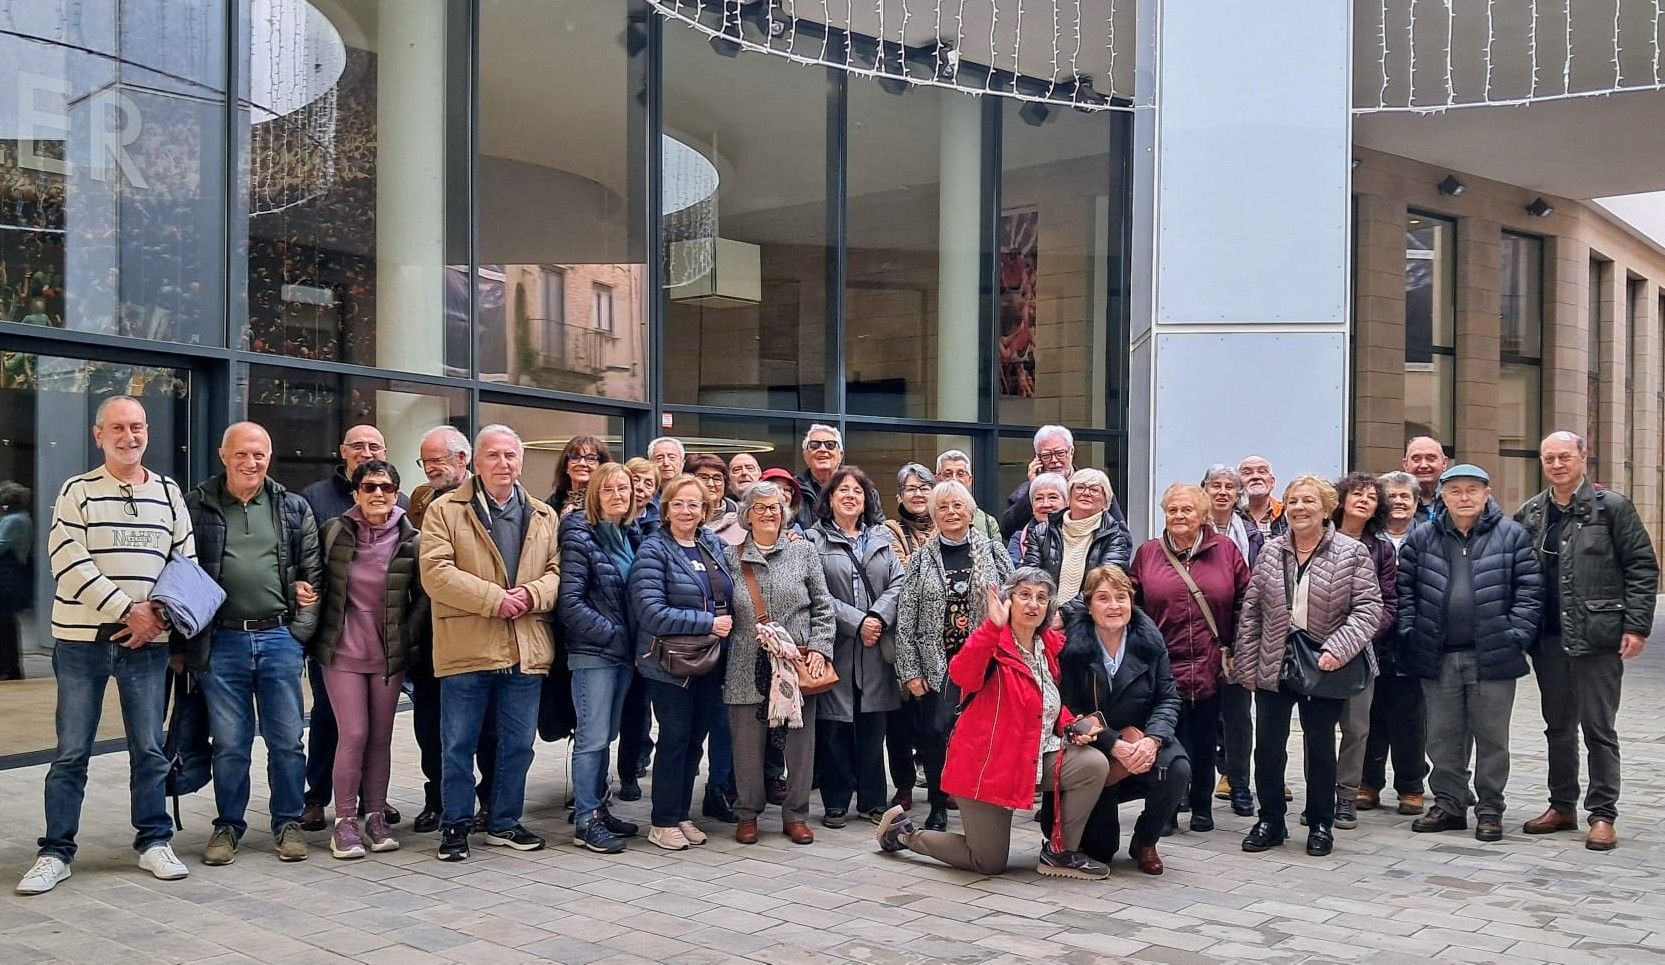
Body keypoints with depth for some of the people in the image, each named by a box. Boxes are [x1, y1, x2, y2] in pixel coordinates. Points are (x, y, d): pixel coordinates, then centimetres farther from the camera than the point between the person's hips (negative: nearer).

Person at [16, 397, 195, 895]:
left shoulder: (168, 493, 9)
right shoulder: (78, 491, 0)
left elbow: (186, 562, 10)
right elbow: (69, 562, -10)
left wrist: (160, 613, -6)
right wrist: (127, 610, -15)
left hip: (147, 642, 2)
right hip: (82, 640, -2)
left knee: (149, 748, 7)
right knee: (71, 752, 4)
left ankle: (154, 841, 18)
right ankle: (55, 851, 13)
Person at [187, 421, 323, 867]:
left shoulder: (293, 508, 8)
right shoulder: (197, 507, 4)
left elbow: (312, 571, 11)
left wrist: (302, 625, 1)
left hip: (280, 638, 1)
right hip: (222, 641, -1)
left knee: (286, 740, 6)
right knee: (228, 743, 6)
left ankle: (288, 822, 19)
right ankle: (228, 826, 21)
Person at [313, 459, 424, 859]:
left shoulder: (411, 541, -3)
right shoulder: (335, 532, -2)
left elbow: (423, 597, 4)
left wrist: (407, 636, -2)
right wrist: (325, 632, 6)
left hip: (390, 654, 1)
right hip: (343, 650, -1)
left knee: (381, 737, 8)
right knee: (353, 735, -5)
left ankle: (376, 817, 19)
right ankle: (345, 821, 7)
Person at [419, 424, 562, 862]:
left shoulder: (543, 516, 12)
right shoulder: (445, 510, -1)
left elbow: (556, 572, 8)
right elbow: (436, 572, -11)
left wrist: (530, 595, -13)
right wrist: (495, 599, -17)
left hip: (525, 650, 4)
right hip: (466, 648, -4)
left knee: (518, 744, 12)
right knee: (459, 744, 6)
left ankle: (504, 822, 27)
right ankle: (456, 825, 20)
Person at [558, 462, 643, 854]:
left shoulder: (632, 537, 12)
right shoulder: (580, 538, -9)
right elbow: (569, 603, -15)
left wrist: (636, 640, 3)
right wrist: (613, 634, -15)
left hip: (624, 652, 7)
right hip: (592, 652, -7)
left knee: (605, 735, 13)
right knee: (593, 737, -4)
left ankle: (598, 808, 22)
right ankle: (585, 821, 3)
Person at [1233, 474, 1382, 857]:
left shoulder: (1352, 553, -5)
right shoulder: (1270, 552, 4)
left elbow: (1368, 609, -8)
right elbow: (1250, 612, 5)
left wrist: (1338, 649, -21)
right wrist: (1247, 665, 1)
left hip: (1324, 667, -3)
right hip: (1273, 666, 3)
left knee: (1321, 747, 9)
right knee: (1268, 746, 7)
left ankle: (1320, 825, 23)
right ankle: (1270, 821, 22)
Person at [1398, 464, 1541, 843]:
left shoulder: (1512, 535, 0)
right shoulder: (1422, 538, 6)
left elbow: (1528, 592, -2)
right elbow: (1405, 590, 8)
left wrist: (1515, 637, -8)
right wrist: (1411, 634, 0)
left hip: (1492, 656, -2)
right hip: (1438, 657, 2)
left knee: (1491, 737, 6)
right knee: (1443, 736, 10)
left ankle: (1489, 809, 18)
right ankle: (1449, 804, 22)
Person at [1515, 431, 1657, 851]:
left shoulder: (1612, 507, -3)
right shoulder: (1530, 514, 9)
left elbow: (1642, 567, -5)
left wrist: (1636, 626, -11)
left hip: (1597, 637, -4)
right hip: (1548, 639, 5)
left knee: (1598, 728, 0)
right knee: (1558, 726, 13)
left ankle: (1602, 815, 9)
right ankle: (1562, 806, 24)